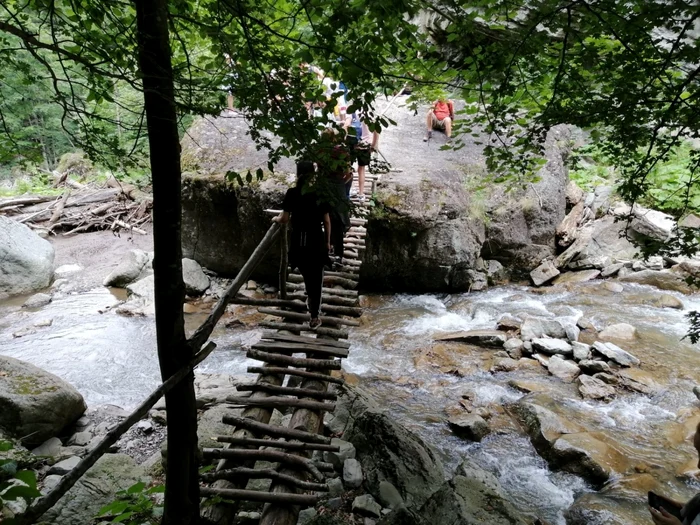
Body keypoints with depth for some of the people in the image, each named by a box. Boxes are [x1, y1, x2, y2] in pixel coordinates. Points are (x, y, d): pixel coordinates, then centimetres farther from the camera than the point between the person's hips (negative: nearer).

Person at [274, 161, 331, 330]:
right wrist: (327, 242, 9)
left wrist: (275, 219, 17)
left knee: (306, 274, 25)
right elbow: (327, 222, -3)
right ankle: (314, 318, 9)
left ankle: (310, 301, 45)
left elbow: (284, 219, -6)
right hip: (316, 241, -1)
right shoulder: (320, 194, -6)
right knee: (316, 279, 8)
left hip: (299, 241, 1)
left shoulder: (292, 193, -7)